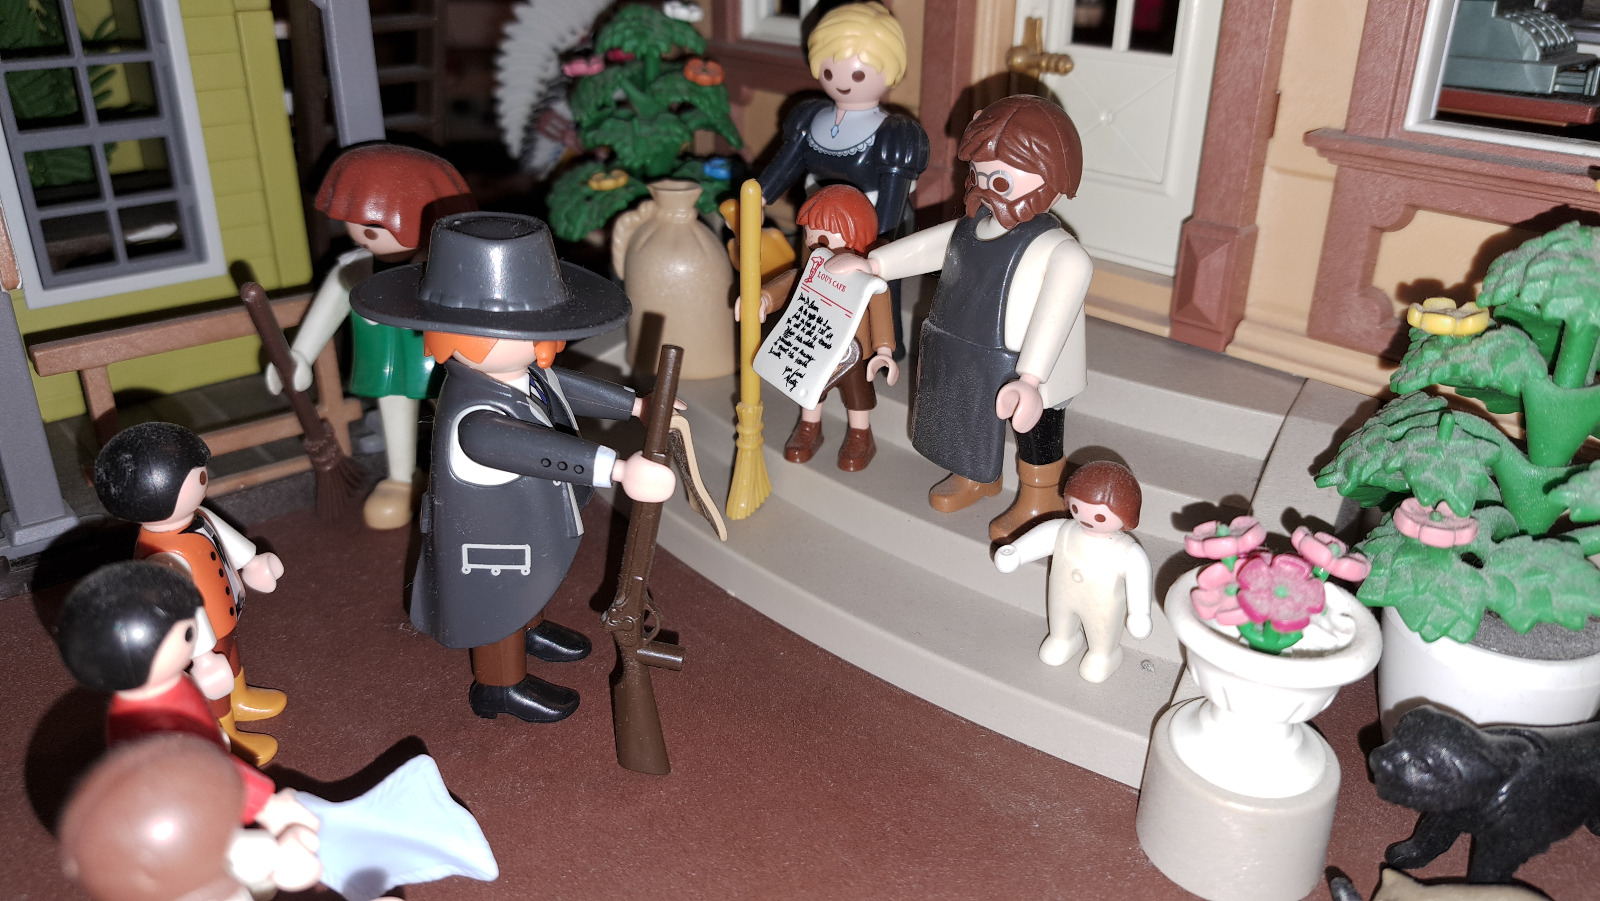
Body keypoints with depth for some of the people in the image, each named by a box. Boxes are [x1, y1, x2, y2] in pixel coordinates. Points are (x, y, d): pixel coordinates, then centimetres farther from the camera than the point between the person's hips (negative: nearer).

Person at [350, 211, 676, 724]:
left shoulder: (520, 372, -15)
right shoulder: (471, 415, -45)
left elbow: (567, 390, 3)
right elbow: (524, 445, -62)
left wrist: (636, 405, 5)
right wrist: (617, 468, -72)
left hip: (527, 522, 9)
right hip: (491, 542, -9)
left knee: (527, 585, 35)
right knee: (499, 607, 19)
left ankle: (531, 631, 66)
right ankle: (501, 687, 46)